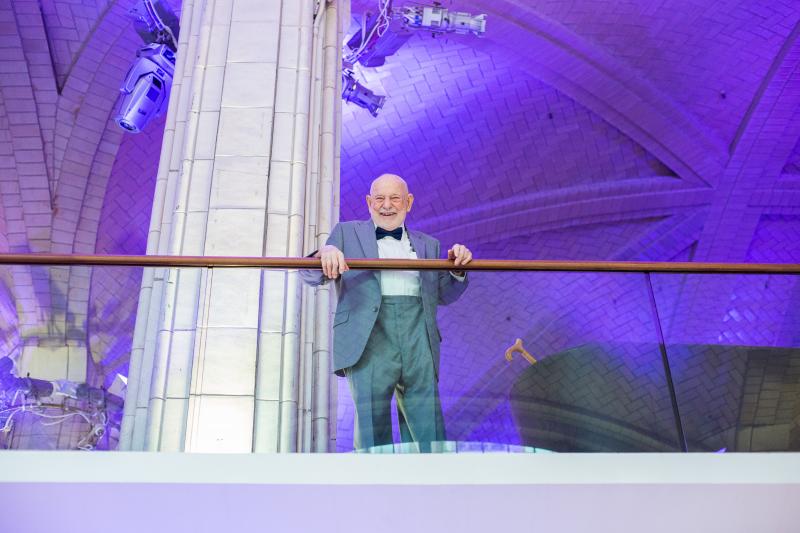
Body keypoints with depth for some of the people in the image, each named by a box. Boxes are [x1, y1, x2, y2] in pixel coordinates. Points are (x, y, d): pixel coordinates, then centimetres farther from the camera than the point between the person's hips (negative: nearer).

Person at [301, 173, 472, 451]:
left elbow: (444, 294, 22)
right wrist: (325, 254, -16)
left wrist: (457, 268, 0)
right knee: (372, 426, -6)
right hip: (368, 339, -2)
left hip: (419, 341, 3)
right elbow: (312, 276, 7)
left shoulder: (427, 244, 24)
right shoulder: (347, 233, 16)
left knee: (429, 433, 0)